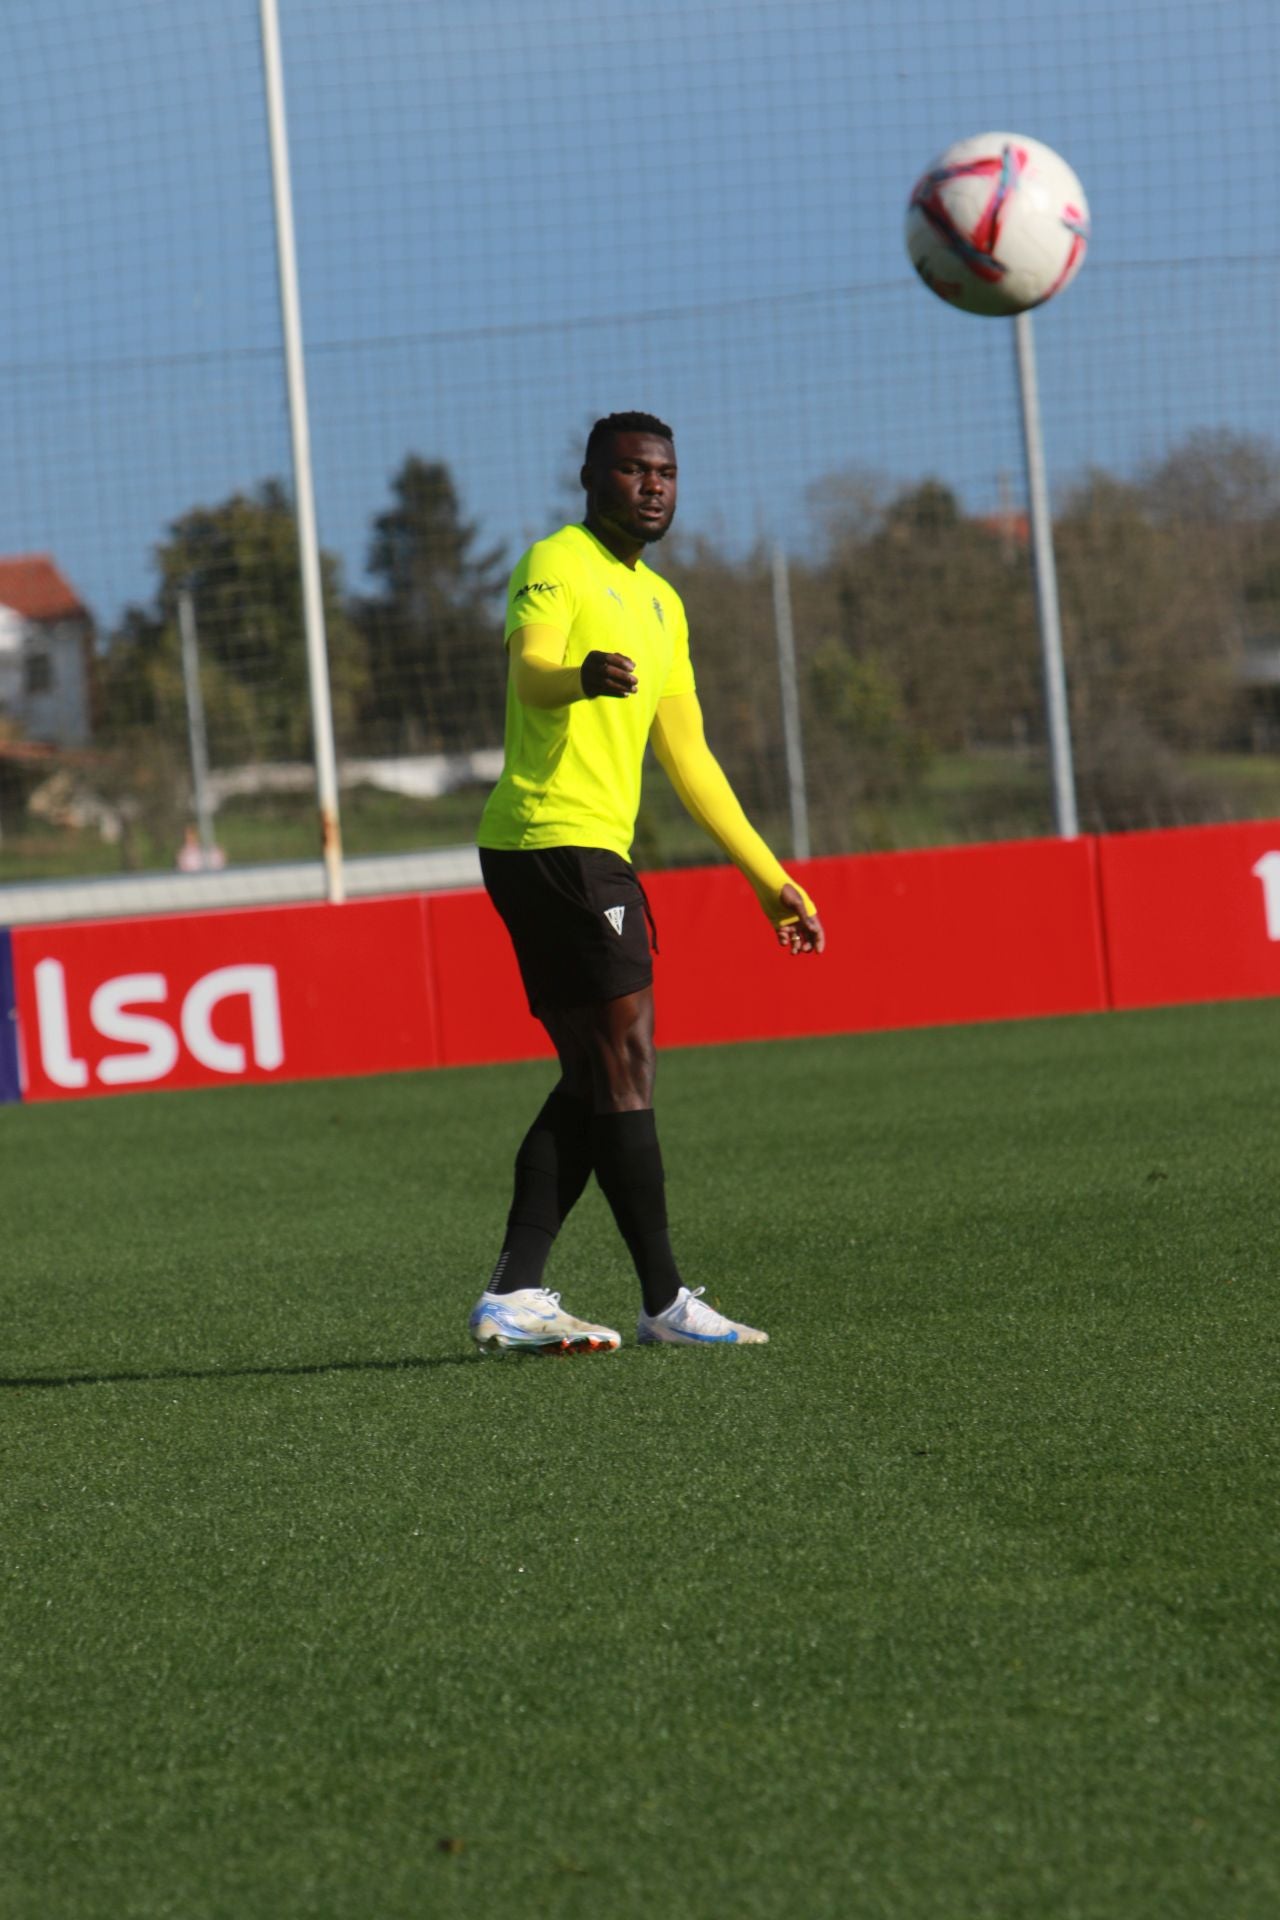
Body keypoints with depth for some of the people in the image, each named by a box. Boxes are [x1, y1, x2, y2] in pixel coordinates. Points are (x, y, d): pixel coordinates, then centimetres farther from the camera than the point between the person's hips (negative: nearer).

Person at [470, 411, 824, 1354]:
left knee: (595, 1079, 8)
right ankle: (667, 1302, -7)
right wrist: (581, 676, -50)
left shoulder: (660, 603, 22)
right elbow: (531, 673, -26)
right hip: (553, 838, -10)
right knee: (624, 1058, -10)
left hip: (595, 850, 10)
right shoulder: (557, 564, -6)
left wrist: (771, 878, 24)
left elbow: (689, 759, 25)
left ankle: (513, 1296, 8)